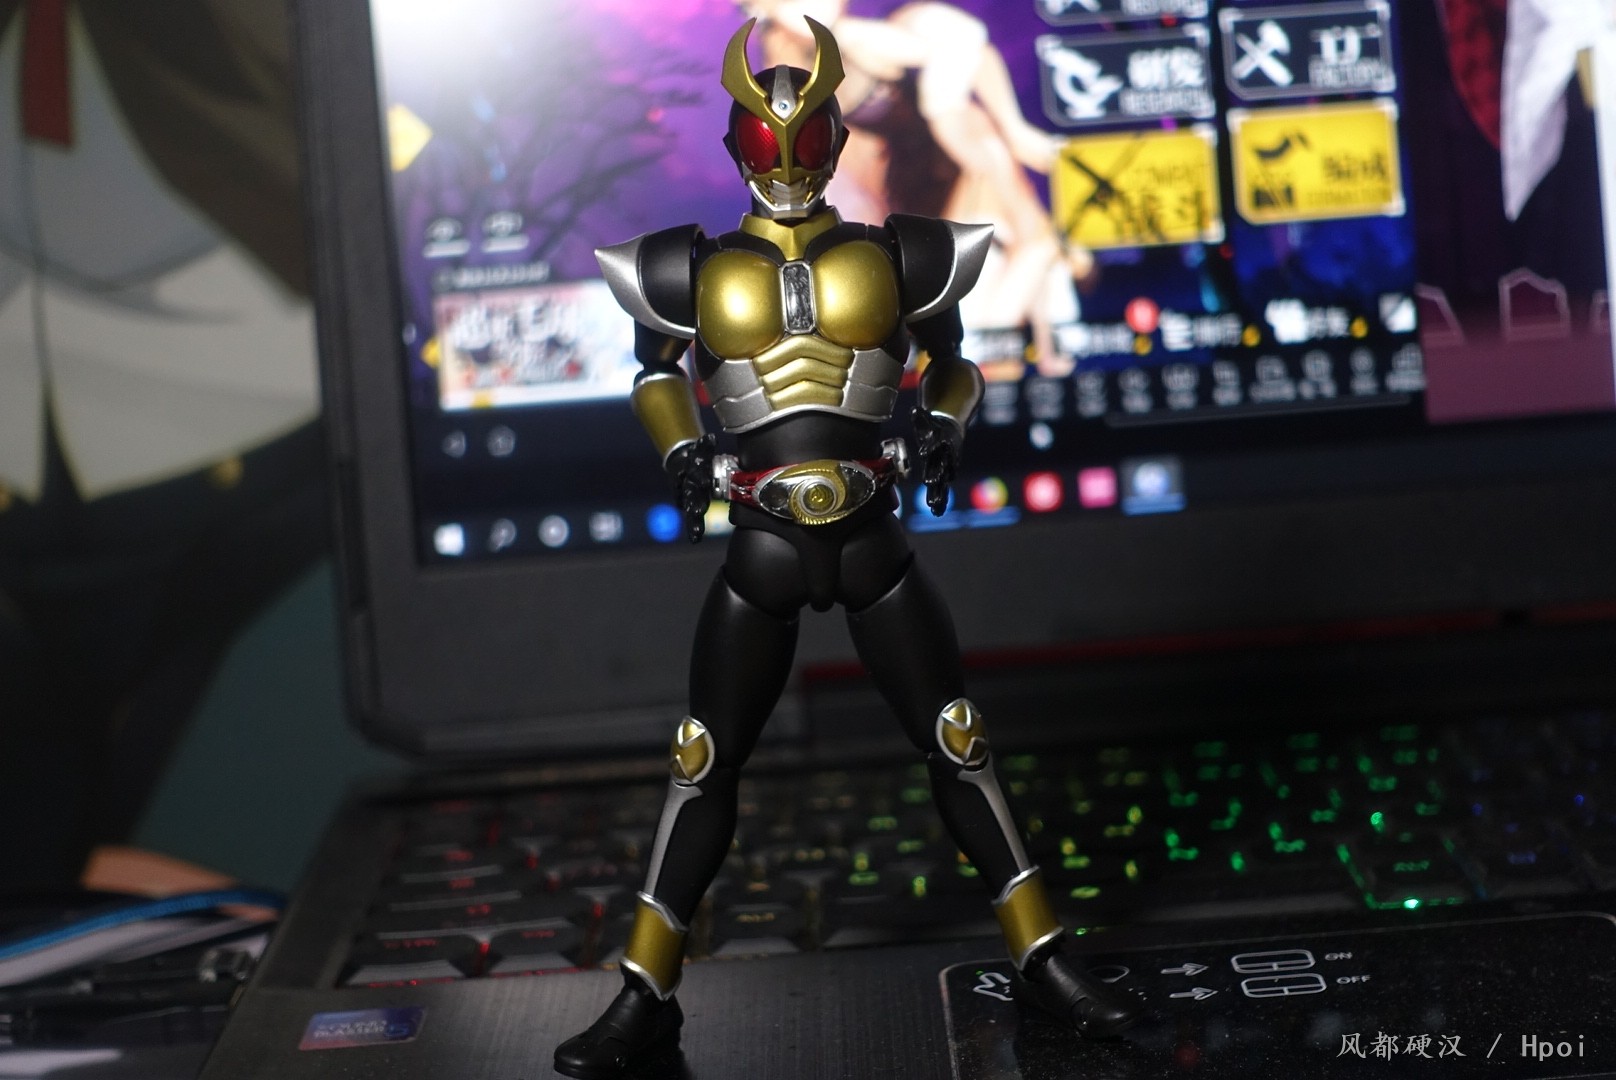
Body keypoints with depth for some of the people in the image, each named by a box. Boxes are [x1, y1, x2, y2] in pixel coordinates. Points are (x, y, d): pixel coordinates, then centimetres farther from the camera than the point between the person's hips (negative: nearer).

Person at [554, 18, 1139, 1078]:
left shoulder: (894, 259, 3)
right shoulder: (698, 272, 3)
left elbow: (951, 358, 19)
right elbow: (656, 368, 20)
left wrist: (948, 427, 2)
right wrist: (681, 448, 5)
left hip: (875, 549, 0)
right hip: (761, 555, 0)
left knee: (959, 746, 3)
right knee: (704, 765, 2)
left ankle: (1045, 959, 16)